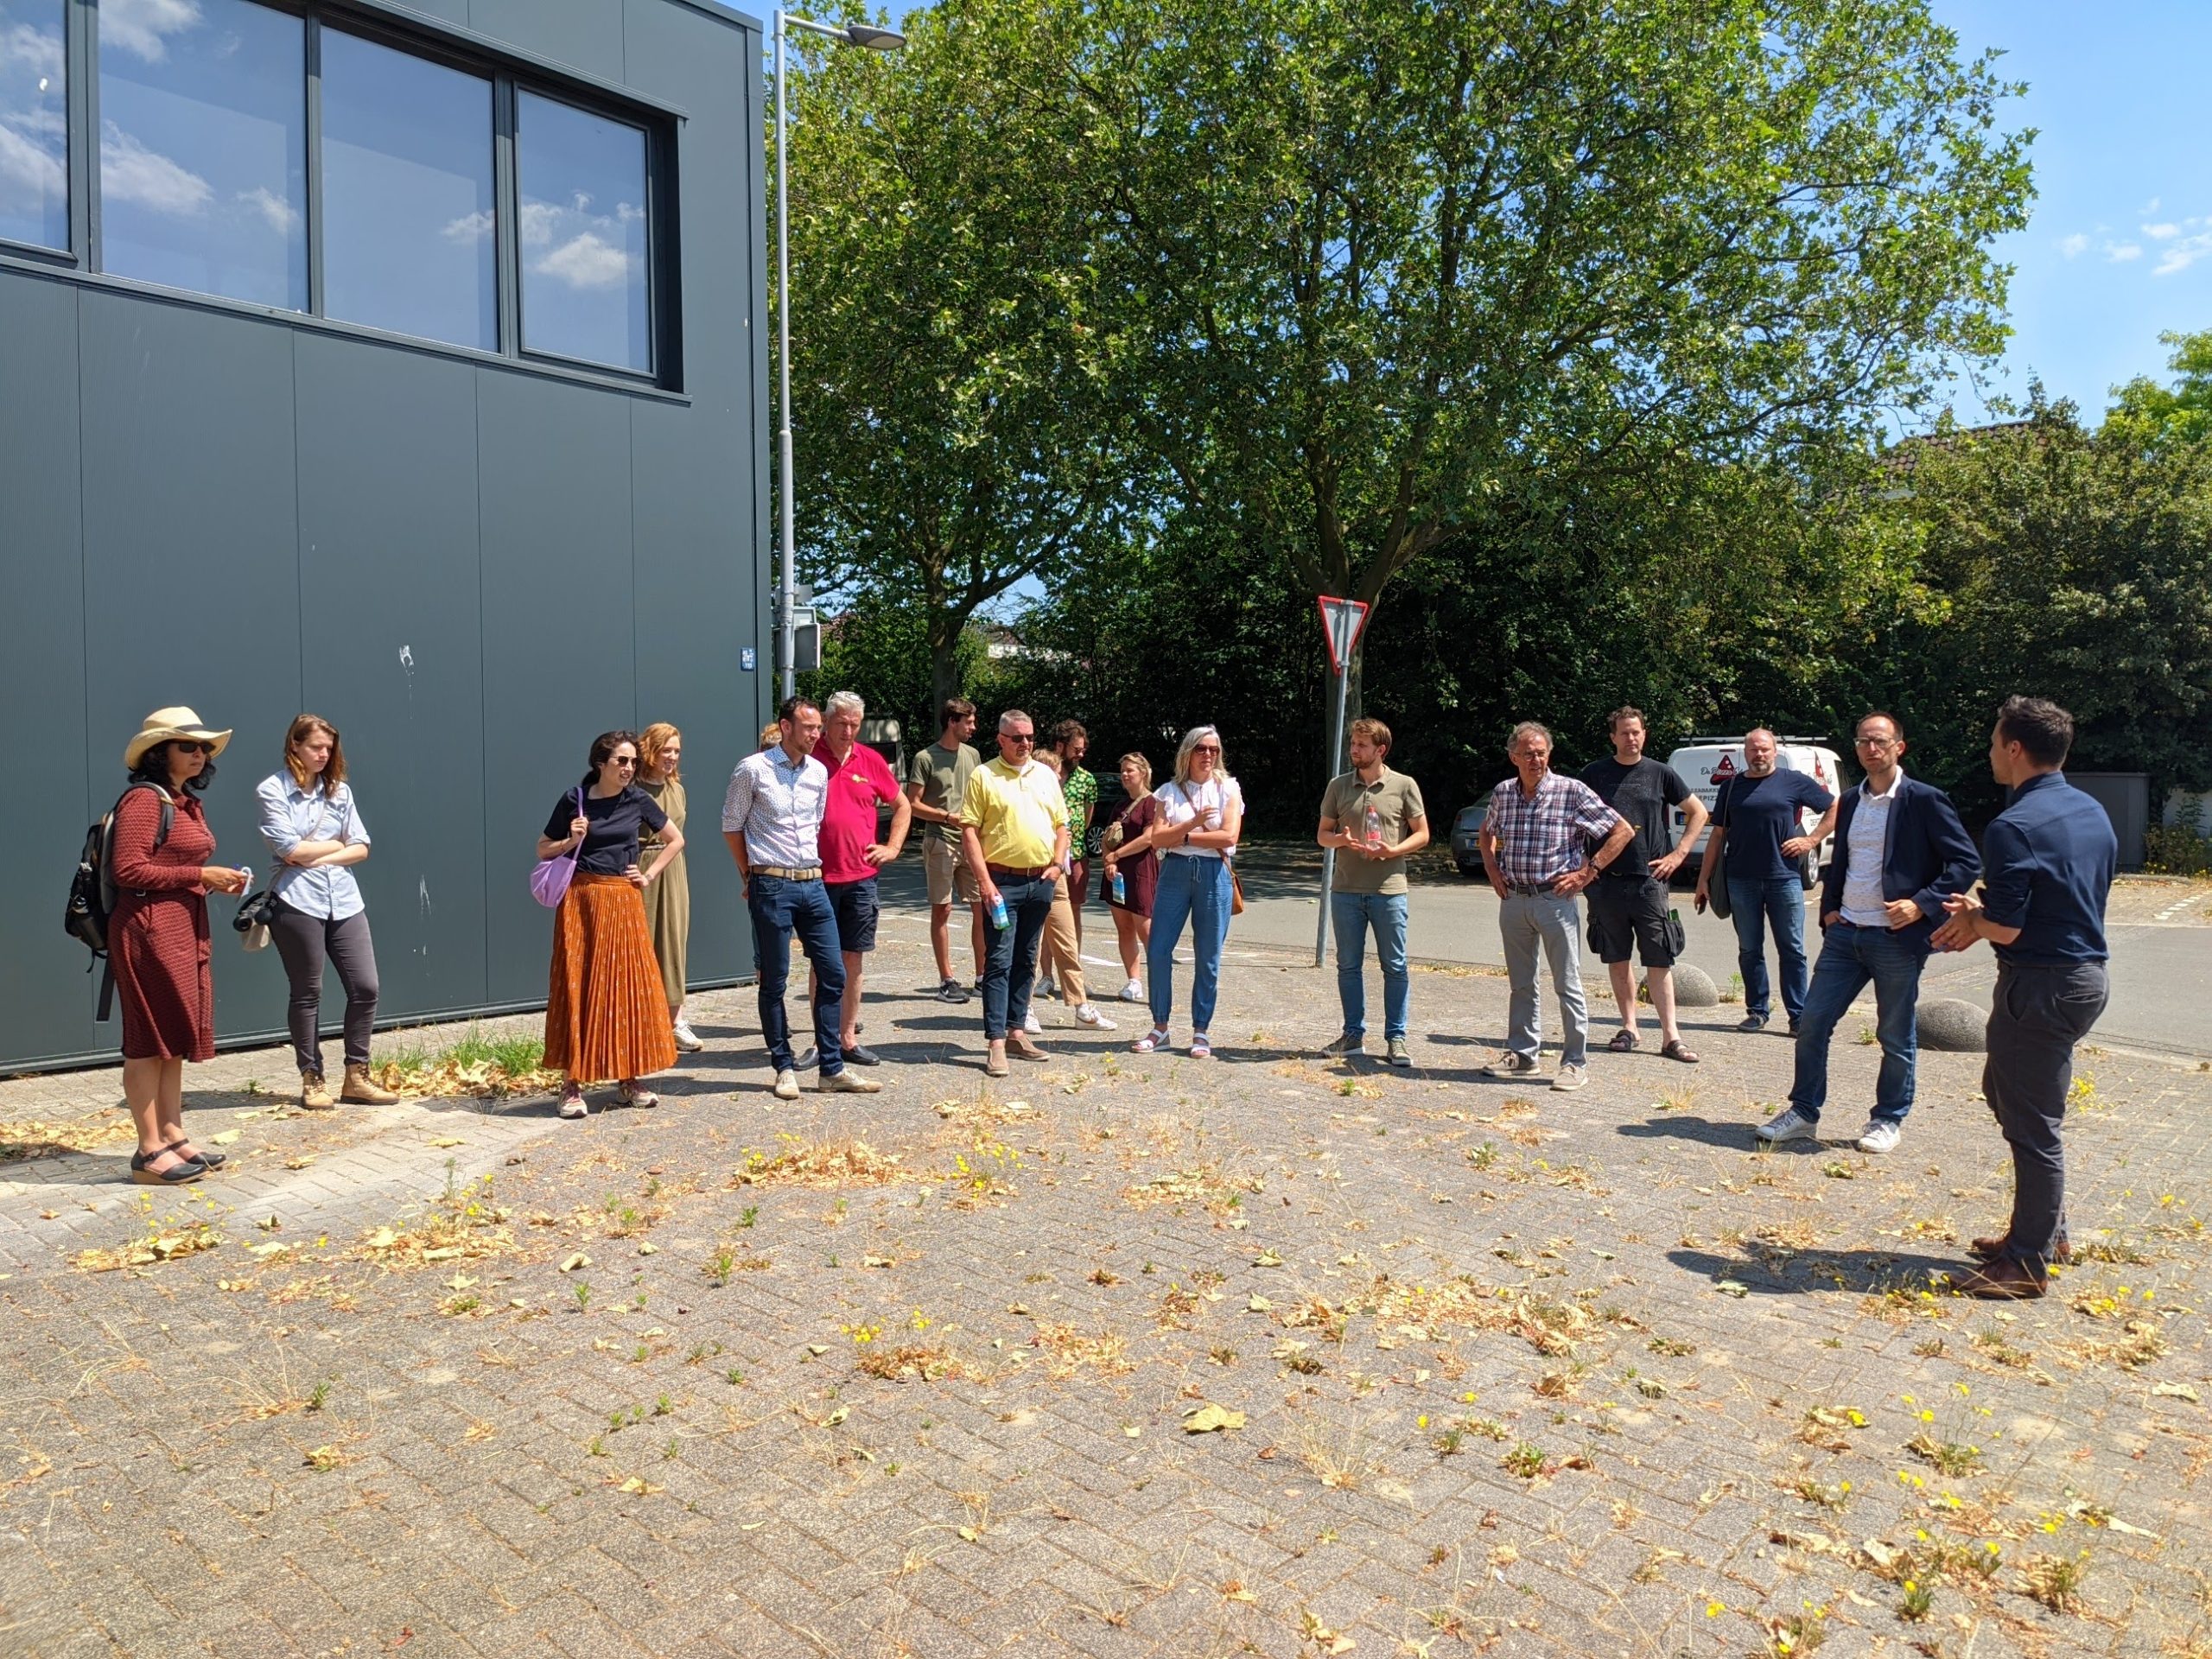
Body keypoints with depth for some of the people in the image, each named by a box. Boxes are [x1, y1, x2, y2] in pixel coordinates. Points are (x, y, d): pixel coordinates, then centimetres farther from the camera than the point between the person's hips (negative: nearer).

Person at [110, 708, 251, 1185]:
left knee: (176, 1038, 13)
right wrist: (200, 875, -17)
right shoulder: (144, 799, -11)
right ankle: (149, 1152, 3)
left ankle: (174, 1136, 21)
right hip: (149, 929, -9)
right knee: (150, 1039, -4)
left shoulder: (188, 803, 16)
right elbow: (128, 870, -18)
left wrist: (218, 880, 6)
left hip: (186, 928, 9)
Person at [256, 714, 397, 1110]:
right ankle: (312, 1080, 16)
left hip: (344, 901, 4)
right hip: (298, 902, -4)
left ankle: (356, 1077, 12)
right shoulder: (273, 790, -2)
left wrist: (318, 856, -8)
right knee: (307, 994, 5)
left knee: (365, 987, 0)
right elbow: (289, 849, -11)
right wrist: (335, 844, 2)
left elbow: (361, 847, 7)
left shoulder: (339, 790, 12)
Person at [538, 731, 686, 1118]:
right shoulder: (574, 801, -1)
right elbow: (543, 850, 8)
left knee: (630, 986, 3)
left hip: (624, 901, 2)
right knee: (578, 987, -2)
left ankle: (628, 1080, 14)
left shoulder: (638, 800, 5)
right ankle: (573, 1085, 2)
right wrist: (569, 841, -10)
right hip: (581, 899, -2)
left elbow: (676, 840, 16)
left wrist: (650, 875, 7)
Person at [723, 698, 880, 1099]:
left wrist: (812, 863, 14)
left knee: (833, 974, 4)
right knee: (774, 981, 3)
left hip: (813, 884, 5)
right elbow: (732, 826, 2)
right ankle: (784, 1069, 16)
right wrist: (751, 874, 5)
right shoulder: (753, 769, -6)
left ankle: (831, 1070, 12)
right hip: (771, 886, -5)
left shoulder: (819, 773, 10)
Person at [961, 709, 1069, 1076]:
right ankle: (996, 1041, -6)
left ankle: (1016, 1031, 20)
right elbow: (969, 831, -7)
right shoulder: (983, 776, -2)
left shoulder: (1046, 775, 13)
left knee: (1025, 961, 11)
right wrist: (984, 881, -14)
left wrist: (1057, 865, 2)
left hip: (1041, 881, 5)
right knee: (999, 962, -6)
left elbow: (1061, 825, 17)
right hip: (1002, 881, -5)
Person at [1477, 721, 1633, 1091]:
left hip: (1555, 898, -5)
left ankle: (1575, 1062, 7)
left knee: (1567, 984, 0)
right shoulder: (1502, 794, 6)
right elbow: (1487, 833, 27)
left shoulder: (1572, 791, -8)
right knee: (1520, 983, 13)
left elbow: (1623, 831, -7)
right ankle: (1522, 1054, 24)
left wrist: (1588, 872, -10)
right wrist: (1493, 870, 12)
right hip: (1513, 899, 5)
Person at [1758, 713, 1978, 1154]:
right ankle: (1804, 1113, 16)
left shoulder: (1925, 800, -7)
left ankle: (1888, 1120, 23)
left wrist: (1922, 903, -17)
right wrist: (1828, 909, 9)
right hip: (1845, 934, 6)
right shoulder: (1849, 802, 12)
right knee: (1812, 1023, 4)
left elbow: (1967, 862, -8)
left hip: (1896, 937, -5)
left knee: (1896, 1038, 7)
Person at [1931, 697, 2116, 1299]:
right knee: (2004, 1089, 23)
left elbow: (2008, 928, -22)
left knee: (2032, 1124, 1)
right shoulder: (2094, 813, 8)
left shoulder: (2014, 827, -20)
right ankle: (2045, 1228, 32)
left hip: (2041, 985, -10)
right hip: (2088, 974, 10)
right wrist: (1983, 910, 12)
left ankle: (2030, 1261, 12)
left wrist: (1972, 920, -1)